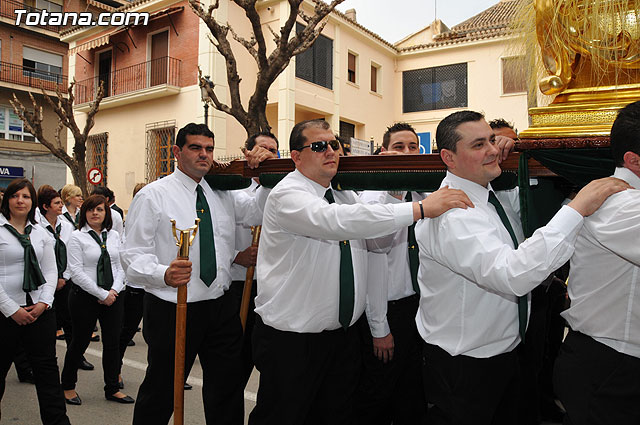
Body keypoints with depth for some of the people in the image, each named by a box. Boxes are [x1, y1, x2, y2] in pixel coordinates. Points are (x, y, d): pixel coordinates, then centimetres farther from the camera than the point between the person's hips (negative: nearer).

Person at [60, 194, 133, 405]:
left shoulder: (114, 235, 8)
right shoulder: (78, 237, -6)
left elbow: (120, 266, 7)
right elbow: (76, 271, -12)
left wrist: (114, 290, -8)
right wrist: (102, 294, -14)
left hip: (113, 296, 4)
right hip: (85, 296, -4)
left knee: (112, 342, 8)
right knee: (79, 342, 9)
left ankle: (112, 388, 21)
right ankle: (68, 386, 30)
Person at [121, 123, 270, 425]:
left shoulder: (223, 196, 10)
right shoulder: (153, 195, -5)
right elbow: (134, 255, -12)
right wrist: (164, 274, -31)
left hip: (222, 308, 5)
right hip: (172, 311, -4)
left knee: (228, 389, 15)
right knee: (160, 392, 13)